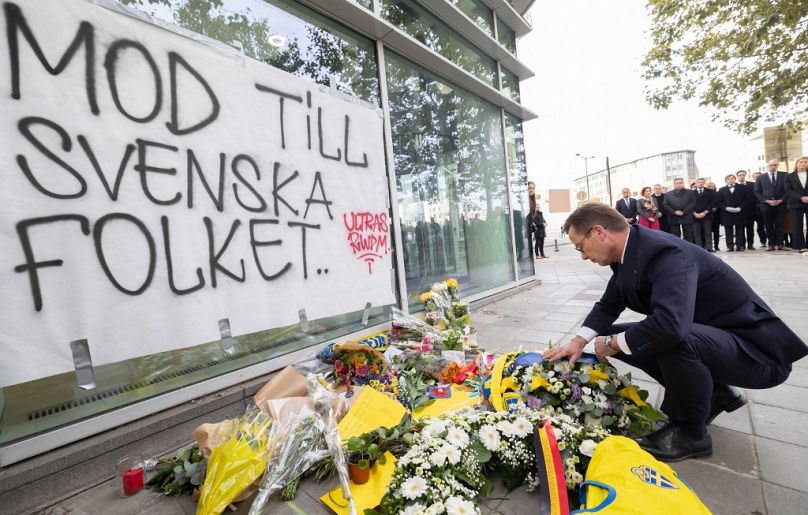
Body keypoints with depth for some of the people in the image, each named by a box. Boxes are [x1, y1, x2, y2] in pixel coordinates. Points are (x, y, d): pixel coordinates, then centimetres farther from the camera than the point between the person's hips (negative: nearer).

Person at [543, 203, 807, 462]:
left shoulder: (666, 252, -31)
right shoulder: (628, 254, -5)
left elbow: (670, 325, -44)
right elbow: (608, 305, 5)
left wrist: (612, 344, -27)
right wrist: (579, 340, -10)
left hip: (755, 349, -8)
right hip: (704, 335, 9)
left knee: (673, 340, -36)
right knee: (617, 336, 1)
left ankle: (690, 433, -8)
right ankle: (712, 393, 15)